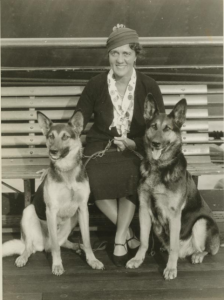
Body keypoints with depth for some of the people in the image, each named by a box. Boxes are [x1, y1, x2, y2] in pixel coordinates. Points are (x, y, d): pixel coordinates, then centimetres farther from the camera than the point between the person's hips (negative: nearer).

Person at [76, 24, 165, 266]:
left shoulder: (149, 87, -3)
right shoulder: (95, 85, -1)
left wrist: (133, 143, -19)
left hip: (137, 147, -1)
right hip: (100, 144, 1)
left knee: (132, 176, -35)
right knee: (94, 179, -31)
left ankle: (120, 238, -15)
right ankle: (127, 232, -10)